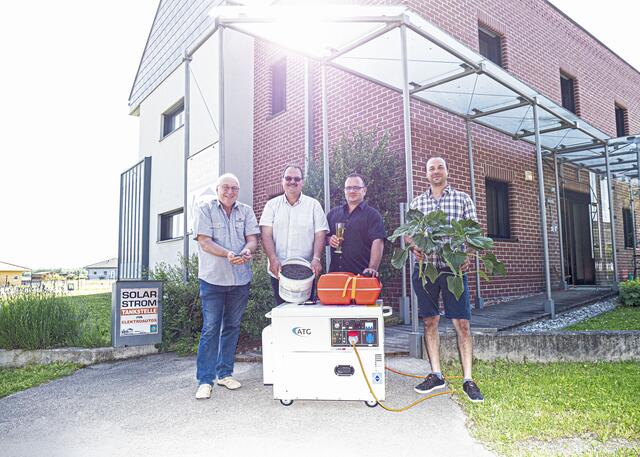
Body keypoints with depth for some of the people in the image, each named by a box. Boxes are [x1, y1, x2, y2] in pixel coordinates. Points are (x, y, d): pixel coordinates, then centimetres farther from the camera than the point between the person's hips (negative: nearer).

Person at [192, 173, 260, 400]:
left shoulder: (246, 211, 10)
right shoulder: (205, 209, 1)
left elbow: (252, 238, 1)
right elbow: (204, 242, -9)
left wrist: (247, 251, -22)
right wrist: (229, 254, -24)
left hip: (240, 279, 4)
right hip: (213, 278, -3)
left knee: (232, 327, 12)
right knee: (210, 329, -3)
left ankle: (225, 373, 25)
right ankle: (205, 380, 6)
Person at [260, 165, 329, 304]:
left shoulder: (313, 205, 6)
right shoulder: (272, 205, 8)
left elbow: (320, 235, 1)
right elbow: (266, 235, -1)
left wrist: (316, 258, -14)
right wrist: (273, 259, -15)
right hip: (278, 272, 1)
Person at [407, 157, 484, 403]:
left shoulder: (463, 199, 7)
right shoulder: (416, 202, 13)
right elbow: (408, 233, 12)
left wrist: (468, 257, -14)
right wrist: (415, 246, -10)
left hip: (453, 268, -2)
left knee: (462, 323, -3)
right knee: (429, 322, 7)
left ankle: (468, 379, 8)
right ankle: (436, 375, 19)